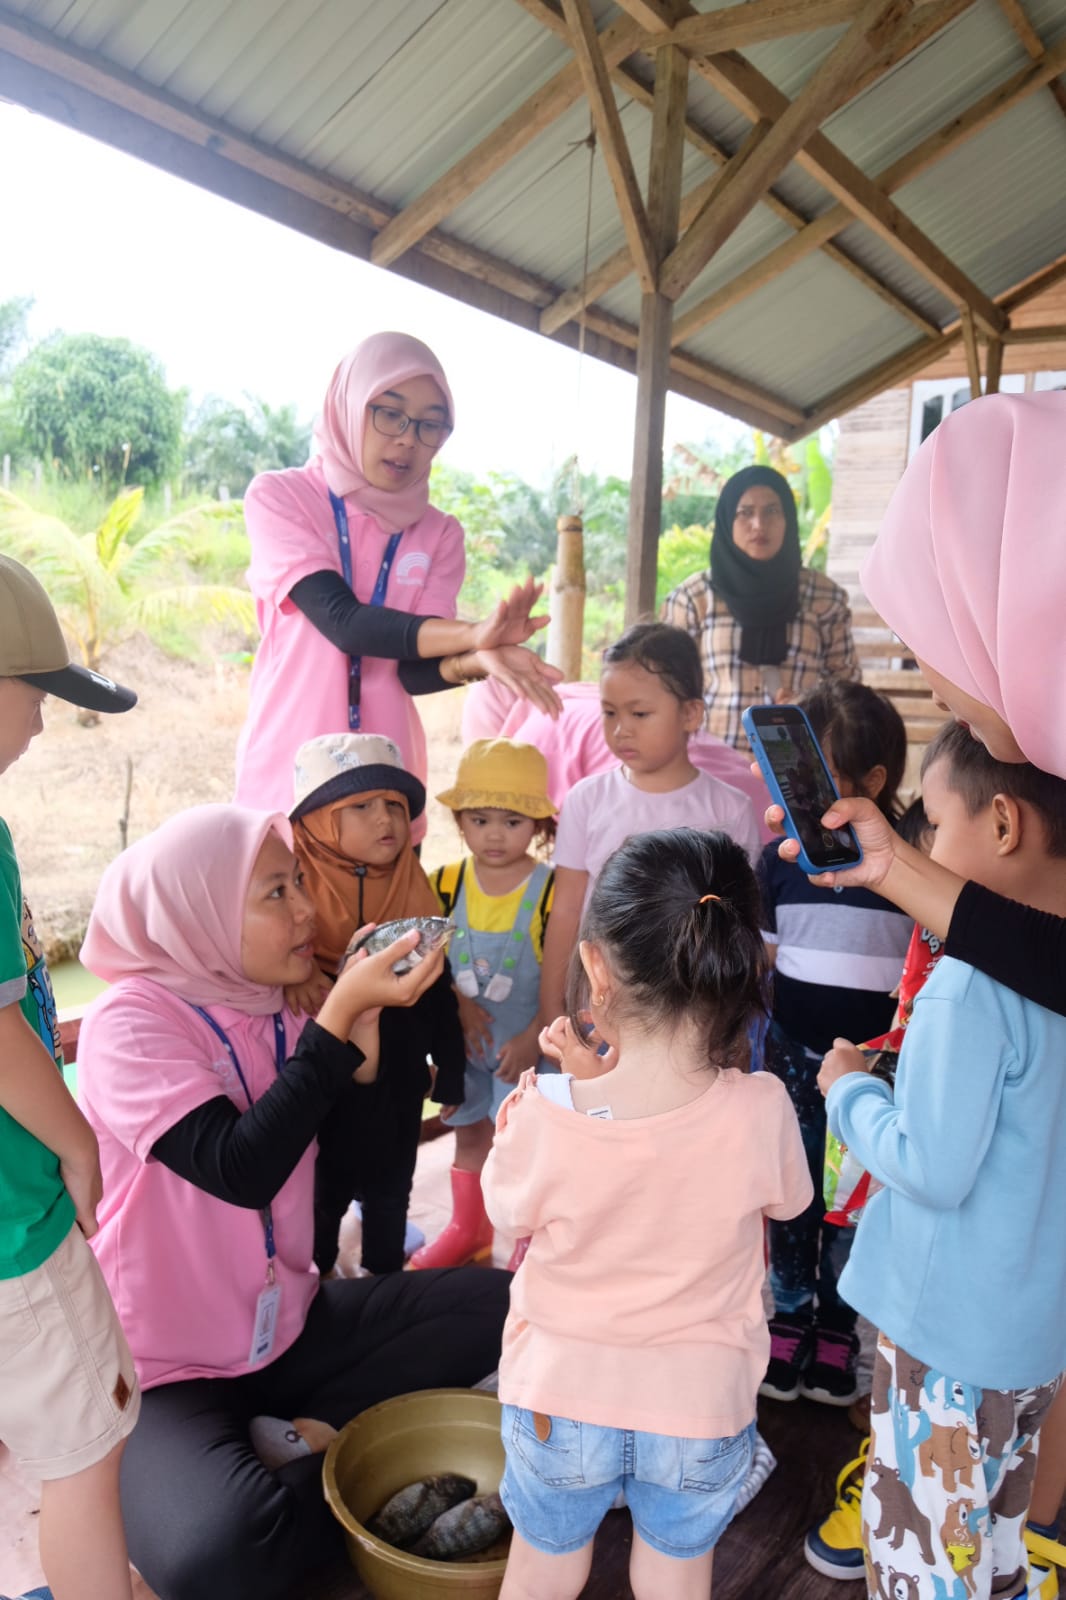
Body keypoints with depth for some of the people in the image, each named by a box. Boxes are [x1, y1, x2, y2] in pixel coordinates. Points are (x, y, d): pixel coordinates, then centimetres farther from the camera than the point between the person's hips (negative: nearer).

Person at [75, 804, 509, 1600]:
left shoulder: (275, 1012, -1)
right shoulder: (129, 1023, -20)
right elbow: (243, 1170, -31)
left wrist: (364, 1024, -13)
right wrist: (339, 1013, -31)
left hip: (289, 1327, 6)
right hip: (168, 1368, -6)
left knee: (502, 1304, -3)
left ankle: (316, 1434, -1)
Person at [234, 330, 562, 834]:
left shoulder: (439, 534, 5)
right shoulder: (278, 497, -3)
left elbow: (414, 670, -5)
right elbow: (340, 619, -19)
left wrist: (476, 659, -27)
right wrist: (472, 634, -31)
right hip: (286, 778, -3)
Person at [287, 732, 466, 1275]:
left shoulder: (414, 888, -3)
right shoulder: (295, 883, -16)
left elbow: (439, 990, 3)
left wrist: (450, 1073, 7)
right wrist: (293, 973, -34)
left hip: (398, 1081, 3)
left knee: (389, 1191, 20)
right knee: (323, 1193, 16)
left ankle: (385, 1280, 43)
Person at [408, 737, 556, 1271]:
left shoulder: (551, 890, -16)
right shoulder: (446, 882, -5)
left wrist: (533, 1038, -17)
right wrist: (460, 1005, -12)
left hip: (526, 1042, -4)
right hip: (463, 1039, 4)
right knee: (470, 1133, 19)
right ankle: (468, 1231, 40)